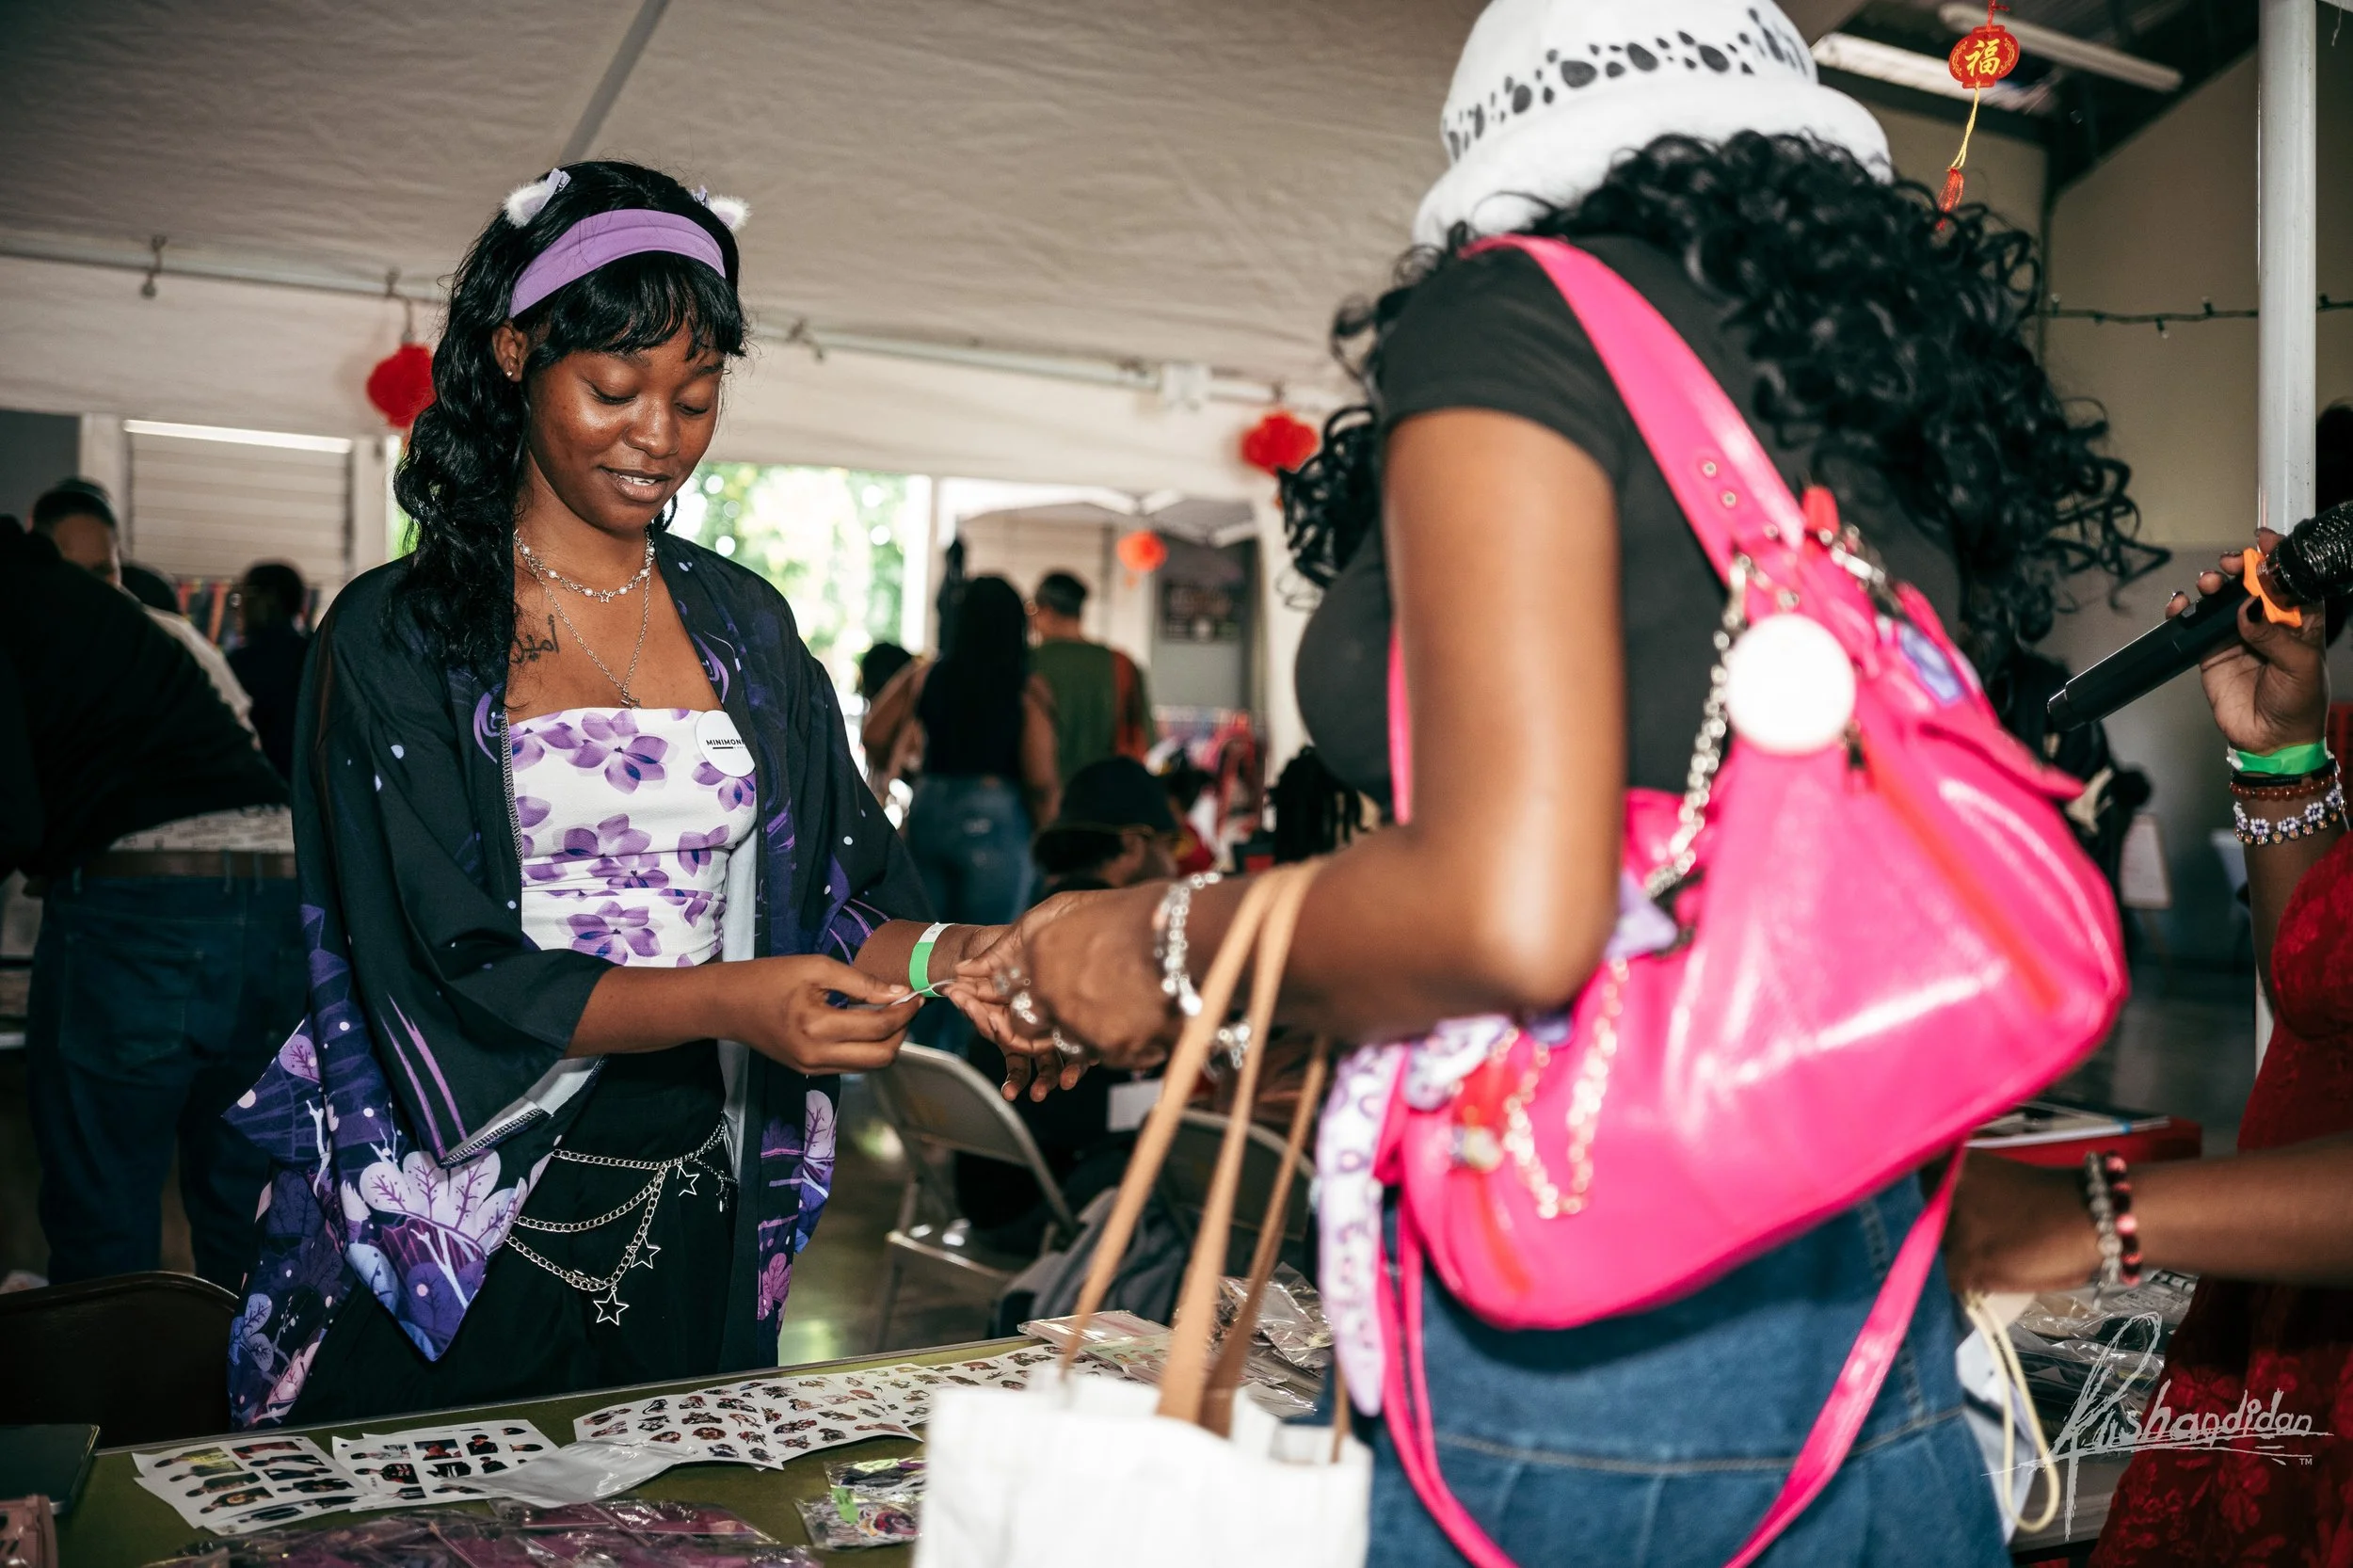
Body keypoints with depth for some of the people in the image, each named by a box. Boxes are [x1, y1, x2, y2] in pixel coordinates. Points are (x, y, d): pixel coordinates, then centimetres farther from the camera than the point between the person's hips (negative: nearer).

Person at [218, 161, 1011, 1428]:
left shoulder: (742, 626, 9)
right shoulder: (398, 635, -4)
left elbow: (843, 896, 5)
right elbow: (452, 971, -13)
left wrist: (946, 956, -17)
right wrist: (729, 1000, -26)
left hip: (690, 1220, 4)